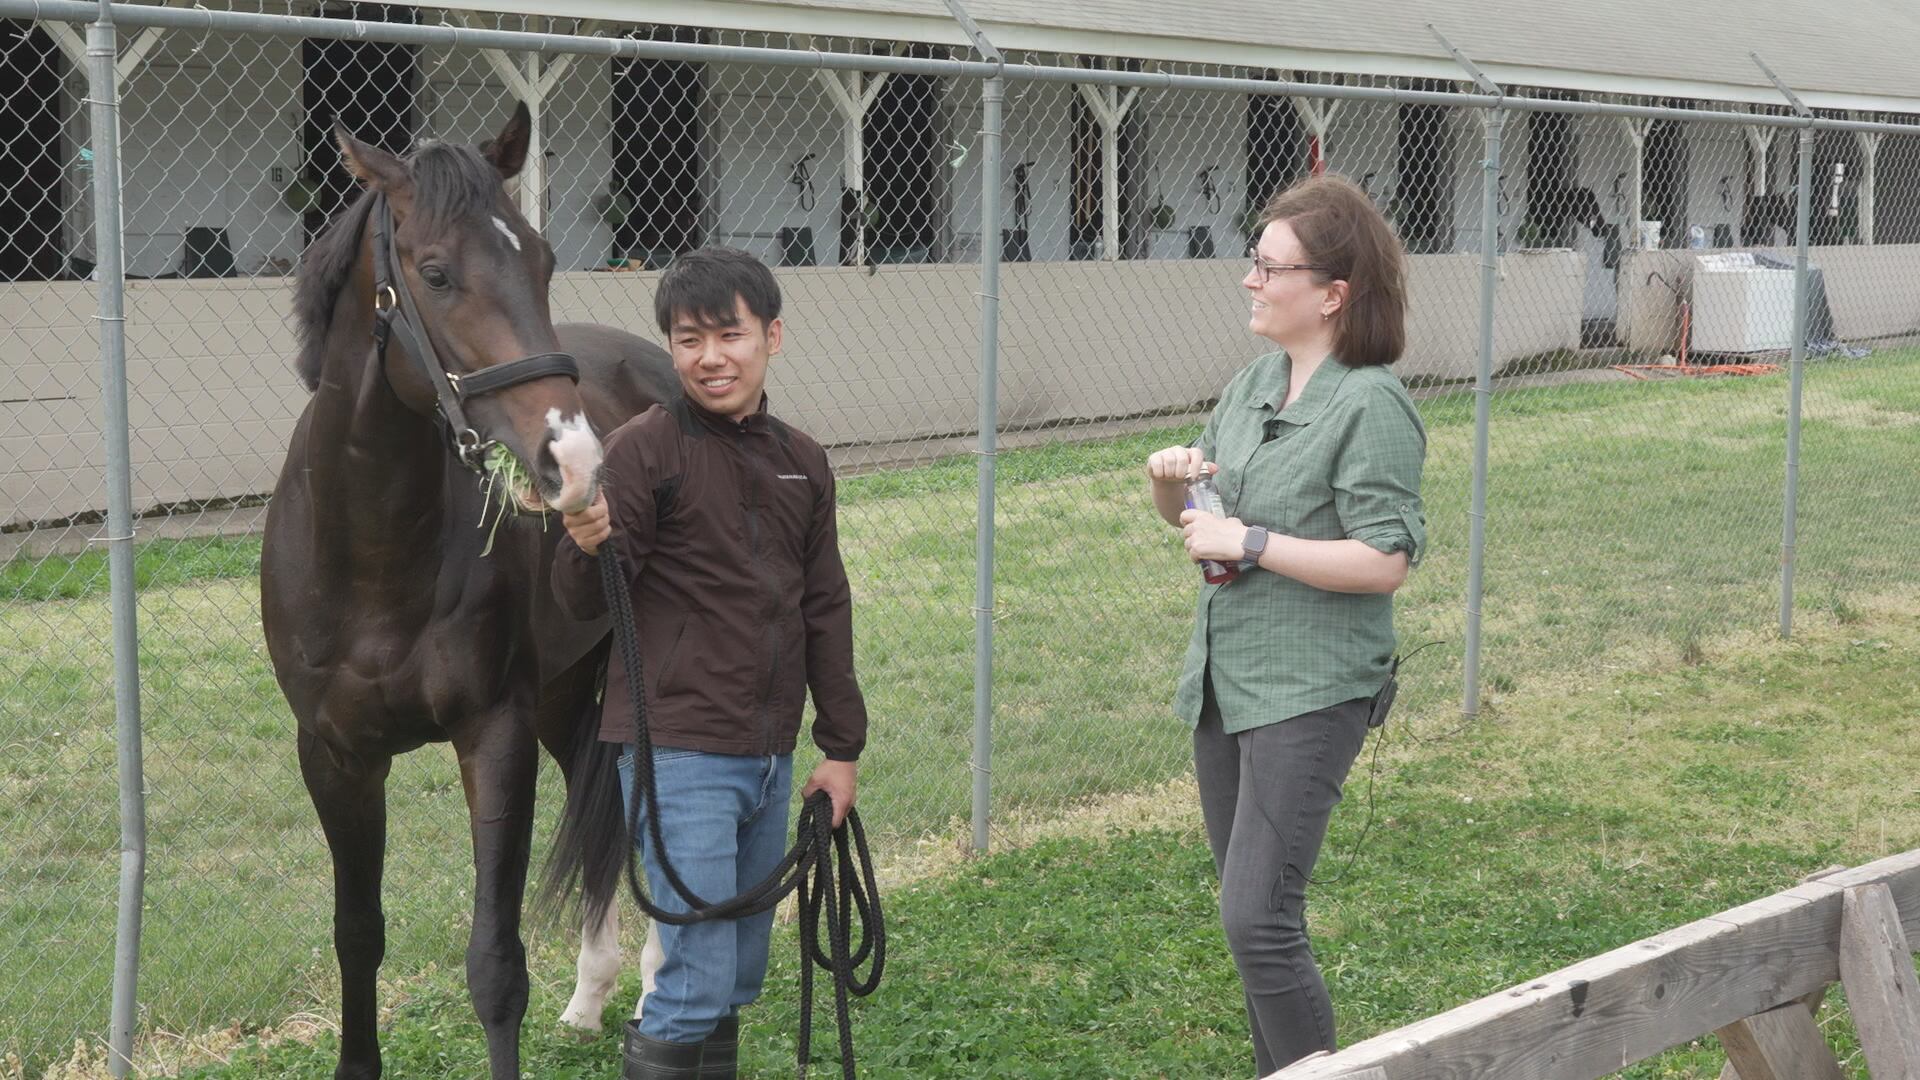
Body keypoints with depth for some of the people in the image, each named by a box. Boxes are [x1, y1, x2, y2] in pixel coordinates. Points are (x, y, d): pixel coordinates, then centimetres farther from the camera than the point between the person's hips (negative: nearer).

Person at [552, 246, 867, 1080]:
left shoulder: (802, 463, 9)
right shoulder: (644, 450, -9)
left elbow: (826, 612, 15)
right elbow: (586, 604, -12)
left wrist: (841, 746, 13)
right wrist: (588, 547, -33)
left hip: (770, 758, 7)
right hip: (679, 755, -6)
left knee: (740, 979, 15)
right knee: (698, 980, -9)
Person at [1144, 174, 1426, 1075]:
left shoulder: (1371, 407, -14)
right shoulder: (1252, 384, 9)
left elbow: (1384, 561, -19)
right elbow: (1192, 513, 19)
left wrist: (1250, 544, -19)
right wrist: (1170, 479, -3)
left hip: (1308, 692, -8)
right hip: (1223, 679, 8)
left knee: (1258, 919, -12)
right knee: (1248, 908, 16)